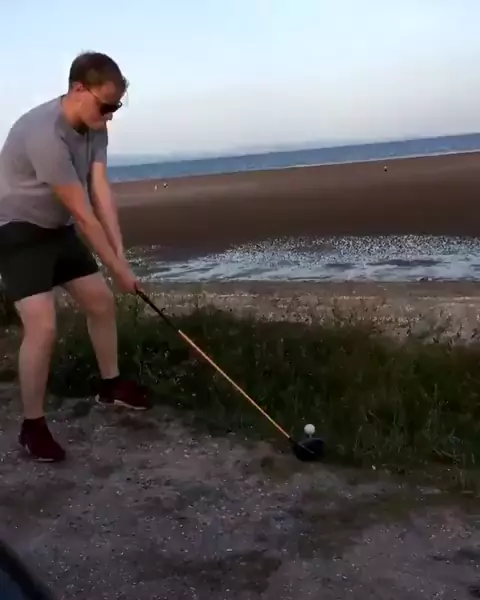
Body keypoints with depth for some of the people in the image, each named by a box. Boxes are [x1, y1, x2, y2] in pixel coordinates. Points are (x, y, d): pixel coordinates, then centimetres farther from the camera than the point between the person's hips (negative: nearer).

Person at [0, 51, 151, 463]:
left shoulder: (94, 128, -6)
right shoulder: (45, 133, -32)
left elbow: (101, 193, -12)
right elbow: (83, 213, -28)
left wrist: (120, 256, -19)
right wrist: (117, 268, -20)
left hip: (58, 228, 9)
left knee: (101, 301, 13)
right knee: (43, 326, -18)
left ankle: (110, 384, 33)